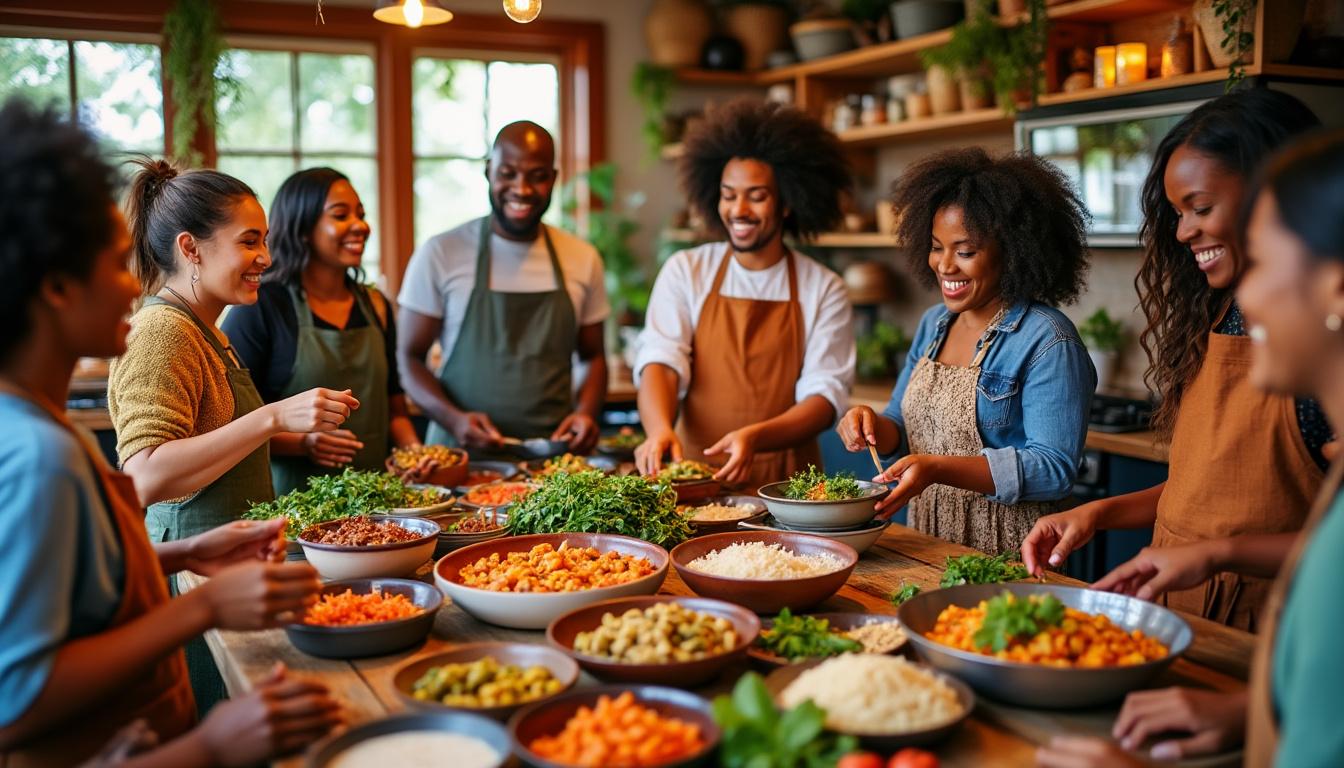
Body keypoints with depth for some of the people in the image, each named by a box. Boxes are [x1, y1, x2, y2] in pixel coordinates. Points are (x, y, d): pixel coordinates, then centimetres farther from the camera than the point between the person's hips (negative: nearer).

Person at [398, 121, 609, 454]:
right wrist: (453, 418, -13)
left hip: (555, 453, 2)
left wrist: (586, 413, -3)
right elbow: (410, 356, 4)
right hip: (461, 452, -2)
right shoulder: (440, 254, 0)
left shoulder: (583, 260, 9)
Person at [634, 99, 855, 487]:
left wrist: (754, 437, -21)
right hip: (695, 473, 1)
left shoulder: (824, 291, 4)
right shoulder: (684, 271, 7)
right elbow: (659, 361, -5)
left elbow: (825, 396, -3)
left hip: (785, 484, 0)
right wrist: (660, 429, -26)